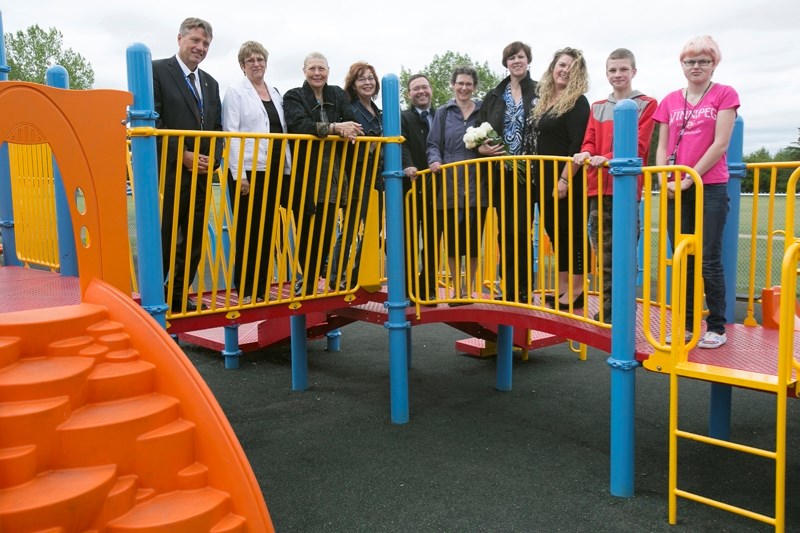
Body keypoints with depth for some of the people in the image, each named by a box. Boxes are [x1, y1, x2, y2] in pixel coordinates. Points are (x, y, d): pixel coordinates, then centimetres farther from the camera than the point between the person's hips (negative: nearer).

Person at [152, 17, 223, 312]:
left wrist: (213, 158, -3)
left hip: (201, 175, 7)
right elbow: (152, 122, -11)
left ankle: (177, 296, 22)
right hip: (168, 173, -7)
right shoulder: (157, 70, -3)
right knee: (162, 241, -2)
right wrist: (183, 155, -15)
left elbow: (217, 128, 16)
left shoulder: (211, 83, 18)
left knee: (194, 241, 11)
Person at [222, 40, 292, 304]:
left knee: (268, 230, 7)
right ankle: (245, 290, 7)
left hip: (274, 171, 5)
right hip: (248, 171, -5)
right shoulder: (235, 92, 2)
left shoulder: (275, 94, 18)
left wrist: (287, 169, 10)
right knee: (247, 231, -1)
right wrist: (239, 175, -14)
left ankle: (262, 287, 15)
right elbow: (231, 135, -6)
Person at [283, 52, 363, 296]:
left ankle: (311, 280, 20)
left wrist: (349, 132, -20)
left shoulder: (338, 94, 14)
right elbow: (299, 125, -18)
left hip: (332, 175, 3)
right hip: (304, 175, -3)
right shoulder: (294, 96, 1)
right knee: (306, 231, 1)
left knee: (326, 230, 4)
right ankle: (308, 282, 17)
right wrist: (334, 127, -26)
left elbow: (351, 123, 2)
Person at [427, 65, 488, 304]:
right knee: (452, 239, 5)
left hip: (476, 186, 0)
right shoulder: (443, 113, 9)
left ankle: (469, 289, 18)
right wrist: (435, 161, -14)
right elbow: (434, 145, 5)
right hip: (449, 185, 1)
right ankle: (456, 290, 18)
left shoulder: (483, 111, 7)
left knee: (473, 239, 4)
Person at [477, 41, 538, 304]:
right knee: (505, 231, 5)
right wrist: (483, 147, -7)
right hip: (501, 173, 3)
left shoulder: (538, 93, 3)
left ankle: (523, 290, 3)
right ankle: (509, 289, 13)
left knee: (521, 231, -7)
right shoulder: (494, 96, 14)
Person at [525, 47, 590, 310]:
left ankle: (576, 291, 5)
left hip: (567, 182, -8)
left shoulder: (577, 102, -6)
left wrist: (564, 180, -22)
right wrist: (540, 179, 16)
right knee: (555, 232, 11)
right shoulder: (543, 101, 16)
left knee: (572, 232, -2)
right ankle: (562, 288, 20)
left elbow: (577, 145, -15)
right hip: (545, 181, 8)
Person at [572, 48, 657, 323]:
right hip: (598, 186, 5)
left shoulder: (646, 105, 4)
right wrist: (586, 153, -13)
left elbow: (638, 145, -7)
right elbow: (590, 140, 12)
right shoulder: (597, 108, 19)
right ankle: (607, 308, 15)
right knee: (602, 249, 7)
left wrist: (608, 158, -23)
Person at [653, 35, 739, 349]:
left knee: (709, 260, -3)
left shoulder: (725, 94, 1)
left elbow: (720, 144, -7)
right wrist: (664, 180, -5)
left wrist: (689, 177, -11)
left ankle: (716, 328, 7)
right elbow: (662, 146, 11)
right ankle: (686, 324, 17)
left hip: (710, 187, -4)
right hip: (675, 190, 4)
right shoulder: (670, 101, 13)